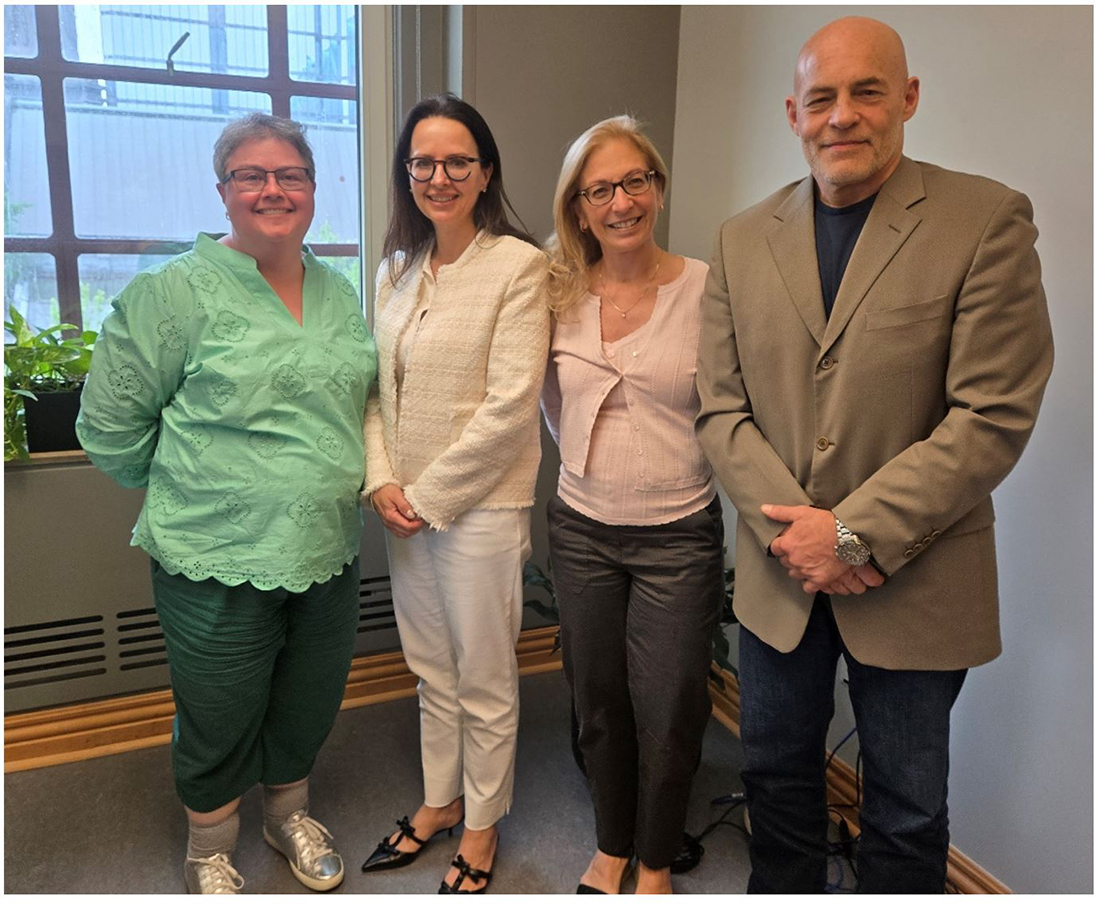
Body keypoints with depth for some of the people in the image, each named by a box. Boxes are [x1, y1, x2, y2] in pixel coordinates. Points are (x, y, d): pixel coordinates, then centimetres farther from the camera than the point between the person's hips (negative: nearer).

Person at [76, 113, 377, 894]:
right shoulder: (177, 292, -11)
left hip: (329, 551, 5)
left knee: (310, 706, 20)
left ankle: (290, 813, 48)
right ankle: (211, 852, 40)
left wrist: (369, 481, 11)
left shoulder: (340, 295, 7)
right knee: (220, 720, 13)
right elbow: (110, 424, -7)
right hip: (220, 561, -5)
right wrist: (186, 489, 1)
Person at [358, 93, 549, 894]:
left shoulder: (519, 265, -11)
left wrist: (428, 496, -14)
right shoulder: (397, 271, 9)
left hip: (481, 505, -6)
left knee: (484, 677, 10)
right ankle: (440, 800, 41)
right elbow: (377, 389, 10)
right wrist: (381, 482, -5)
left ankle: (481, 827, 31)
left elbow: (509, 406, -17)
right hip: (406, 507, 6)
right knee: (432, 669, 20)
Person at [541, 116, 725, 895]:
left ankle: (656, 864, 34)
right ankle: (612, 846, 41)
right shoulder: (561, 294, 2)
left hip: (678, 534, -3)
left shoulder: (707, 287, -9)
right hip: (581, 530, 3)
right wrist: (589, 459, 10)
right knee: (599, 704, 17)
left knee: (667, 713, 8)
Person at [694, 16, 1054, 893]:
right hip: (778, 575, 4)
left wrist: (855, 533, -18)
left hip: (913, 584, -3)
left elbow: (994, 416, -15)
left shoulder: (988, 220, -9)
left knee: (906, 814, 15)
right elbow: (722, 409, 0)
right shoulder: (743, 239, 2)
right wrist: (789, 528, -14)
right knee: (777, 778, 21)